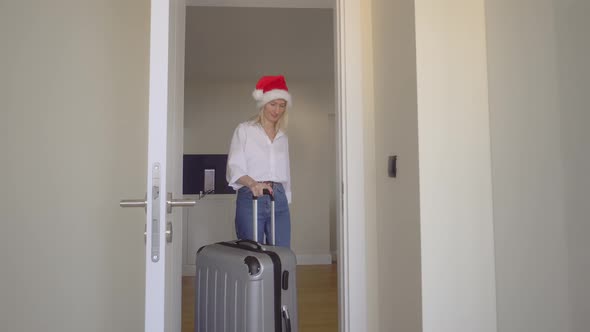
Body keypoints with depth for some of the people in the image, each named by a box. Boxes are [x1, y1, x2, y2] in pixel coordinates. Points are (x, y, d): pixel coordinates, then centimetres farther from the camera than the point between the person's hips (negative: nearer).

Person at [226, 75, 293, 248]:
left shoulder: (283, 137, 18)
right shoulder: (244, 130, 4)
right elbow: (234, 167, -7)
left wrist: (286, 199, 14)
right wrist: (252, 183, -26)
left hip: (279, 200, 4)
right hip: (250, 198, -4)